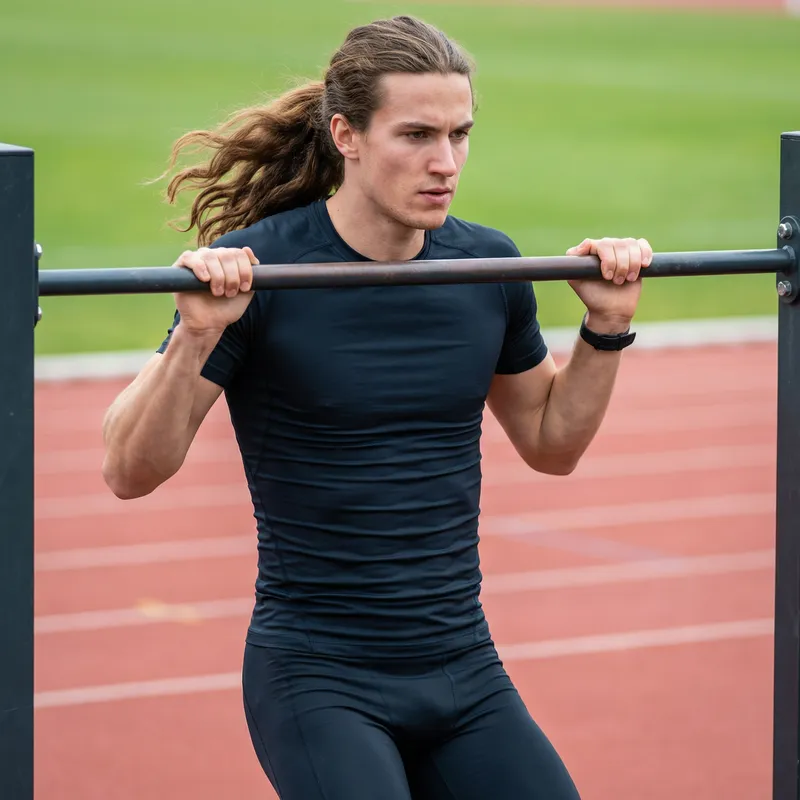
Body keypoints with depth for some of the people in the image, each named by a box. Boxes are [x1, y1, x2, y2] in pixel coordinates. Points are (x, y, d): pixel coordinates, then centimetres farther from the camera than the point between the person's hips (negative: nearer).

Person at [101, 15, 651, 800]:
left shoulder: (487, 267, 3)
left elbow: (550, 443, 19)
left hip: (463, 672, 5)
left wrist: (605, 328, 6)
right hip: (319, 677, -5)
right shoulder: (260, 267, -12)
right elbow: (130, 471, -14)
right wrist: (198, 337, -27)